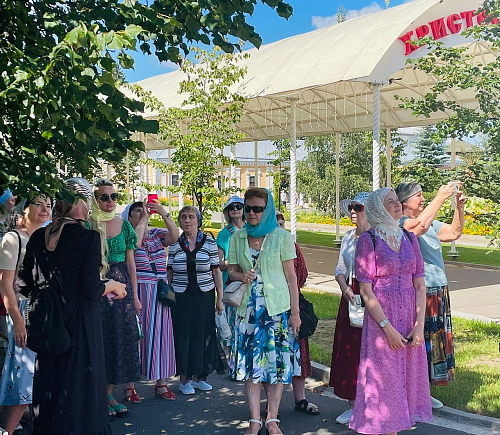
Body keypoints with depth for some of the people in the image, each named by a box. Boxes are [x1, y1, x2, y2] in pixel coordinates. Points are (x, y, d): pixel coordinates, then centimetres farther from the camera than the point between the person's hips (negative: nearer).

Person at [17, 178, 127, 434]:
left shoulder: (38, 238, 1)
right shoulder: (89, 238, -16)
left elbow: (25, 285, 5)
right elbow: (91, 290, -18)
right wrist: (112, 285, 1)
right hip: (80, 324, -5)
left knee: (48, 383, 17)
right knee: (79, 385, 7)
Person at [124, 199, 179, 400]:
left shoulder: (157, 234, 13)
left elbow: (175, 236, -5)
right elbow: (134, 243, -22)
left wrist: (164, 214, -14)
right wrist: (143, 219, -14)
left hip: (159, 291, 5)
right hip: (137, 291, -5)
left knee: (161, 334, 6)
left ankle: (161, 382, 15)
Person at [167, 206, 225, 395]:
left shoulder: (209, 243, 2)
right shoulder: (174, 244, 3)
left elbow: (216, 271, 3)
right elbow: (169, 272, 7)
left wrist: (220, 299, 1)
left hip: (204, 296, 1)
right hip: (181, 297, 0)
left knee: (202, 334, 4)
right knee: (183, 335, 1)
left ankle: (197, 377, 19)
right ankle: (184, 380, 13)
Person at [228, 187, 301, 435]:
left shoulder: (282, 237, -3)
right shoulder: (237, 238, 6)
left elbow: (291, 277, -2)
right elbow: (231, 271, 13)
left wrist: (295, 312, -6)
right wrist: (242, 276, -11)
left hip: (277, 308, -2)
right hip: (248, 309, 2)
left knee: (277, 362, 1)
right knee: (250, 363, 3)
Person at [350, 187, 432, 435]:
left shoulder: (409, 238, 8)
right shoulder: (368, 240, -7)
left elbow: (420, 285, 6)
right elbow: (366, 290, -11)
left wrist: (419, 324, -4)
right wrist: (388, 328, -15)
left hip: (410, 318, 5)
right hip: (381, 316, -5)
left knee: (407, 376, 10)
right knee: (381, 377, 1)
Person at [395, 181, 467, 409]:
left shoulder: (431, 223, 14)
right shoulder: (399, 223, -13)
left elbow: (454, 232, 20)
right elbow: (420, 225, -32)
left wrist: (459, 207, 6)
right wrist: (441, 196, -25)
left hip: (438, 292, 9)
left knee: (433, 341, 14)